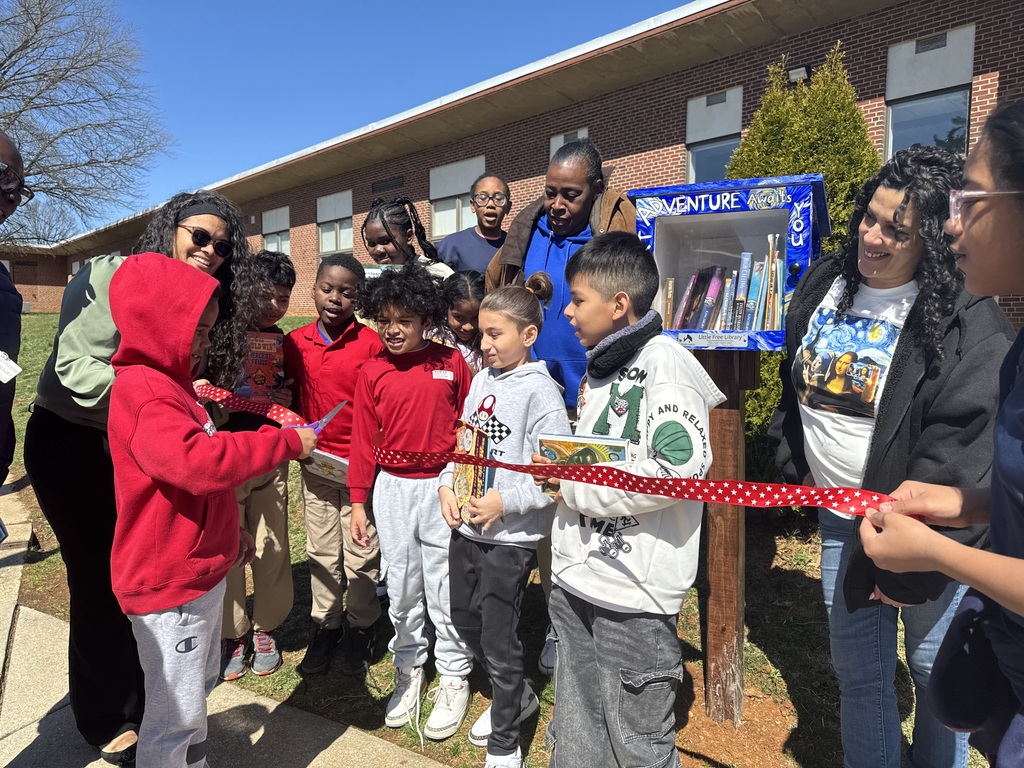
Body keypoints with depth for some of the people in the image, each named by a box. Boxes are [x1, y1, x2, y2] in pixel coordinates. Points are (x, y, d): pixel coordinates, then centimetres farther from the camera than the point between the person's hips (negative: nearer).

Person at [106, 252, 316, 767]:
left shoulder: (167, 382, 12)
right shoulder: (143, 391, -22)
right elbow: (196, 460, -38)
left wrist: (229, 530, 23)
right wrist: (286, 442, -28)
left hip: (199, 568, 10)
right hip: (169, 585, -10)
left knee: (199, 687, 25)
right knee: (176, 714, 5)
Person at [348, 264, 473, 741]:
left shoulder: (451, 363, -4)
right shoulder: (371, 373, 0)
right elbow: (364, 441, 4)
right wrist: (358, 502, 5)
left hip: (443, 486, -2)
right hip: (392, 490, 2)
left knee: (445, 587, 8)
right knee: (402, 586, 14)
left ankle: (454, 677, 27)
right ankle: (409, 671, 34)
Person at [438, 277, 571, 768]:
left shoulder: (540, 391, -15)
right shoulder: (480, 380, 6)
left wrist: (505, 500, -22)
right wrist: (447, 485, -3)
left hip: (512, 534, -7)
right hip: (465, 524, 8)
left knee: (497, 635, 3)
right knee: (463, 618, 19)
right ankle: (516, 697, 44)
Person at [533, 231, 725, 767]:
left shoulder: (664, 362, -14)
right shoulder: (600, 368, 14)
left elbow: (680, 470, -26)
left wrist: (572, 482, -17)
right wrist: (561, 468, 4)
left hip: (633, 590, -8)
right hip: (574, 581, 8)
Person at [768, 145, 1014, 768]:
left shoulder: (967, 320, -17)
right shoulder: (824, 285, 1)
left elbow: (960, 452, -20)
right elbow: (795, 389, 15)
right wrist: (796, 464, 15)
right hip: (840, 514, 5)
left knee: (934, 668, 14)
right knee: (858, 672, 15)